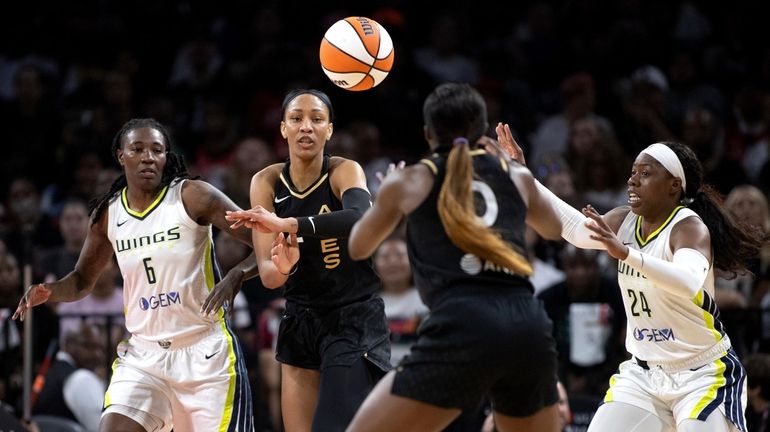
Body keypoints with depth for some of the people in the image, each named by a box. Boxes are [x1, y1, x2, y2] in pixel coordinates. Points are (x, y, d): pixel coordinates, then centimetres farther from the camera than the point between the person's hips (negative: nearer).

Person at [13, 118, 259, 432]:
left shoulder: (192, 196, -8)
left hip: (204, 352, -3)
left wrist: (235, 277, -28)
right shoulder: (107, 215, 5)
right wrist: (48, 291, -1)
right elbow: (83, 280, 20)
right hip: (143, 355, 3)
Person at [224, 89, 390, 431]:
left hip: (354, 322, -5)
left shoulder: (344, 172, -14)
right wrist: (281, 268, -36)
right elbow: (267, 274, -11)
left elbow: (362, 220, -38)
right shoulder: (267, 182, -4)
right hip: (300, 323, 5)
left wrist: (286, 225, -47)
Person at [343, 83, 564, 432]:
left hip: (462, 327, -4)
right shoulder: (517, 176, 20)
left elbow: (357, 249, 31)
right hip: (528, 326, 4)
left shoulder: (408, 181, 13)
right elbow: (554, 229, 43)